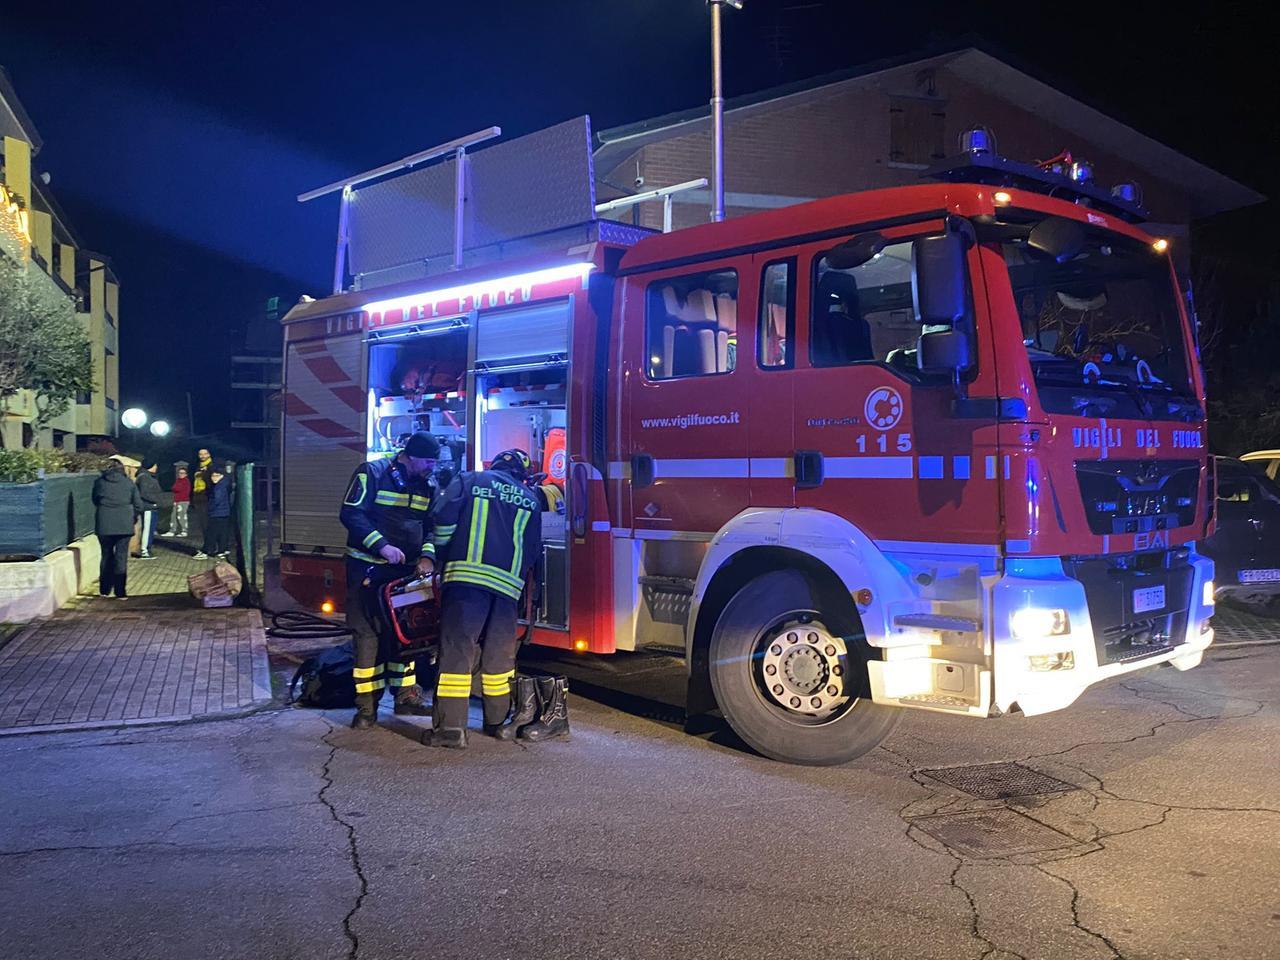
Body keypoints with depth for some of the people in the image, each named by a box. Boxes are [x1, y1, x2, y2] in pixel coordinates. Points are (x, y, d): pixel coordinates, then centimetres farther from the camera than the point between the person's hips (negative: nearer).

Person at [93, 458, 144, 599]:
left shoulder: (99, 482, 5)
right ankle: (120, 592, -1)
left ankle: (105, 590, 18)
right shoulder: (129, 483, 4)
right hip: (124, 525, -1)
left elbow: (95, 501, 16)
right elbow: (138, 505, 4)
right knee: (121, 557, 1)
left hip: (103, 524, 1)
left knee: (106, 556, 14)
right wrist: (132, 519, 18)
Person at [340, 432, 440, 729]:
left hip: (406, 570, 6)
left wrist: (427, 555, -11)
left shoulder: (427, 487, 8)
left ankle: (405, 695, 22)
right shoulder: (372, 474, -10)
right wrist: (382, 545, -24)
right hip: (368, 568, -6)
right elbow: (350, 514, -16)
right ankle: (367, 704, 4)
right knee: (369, 634, -3)